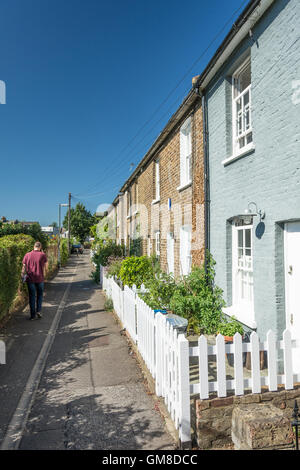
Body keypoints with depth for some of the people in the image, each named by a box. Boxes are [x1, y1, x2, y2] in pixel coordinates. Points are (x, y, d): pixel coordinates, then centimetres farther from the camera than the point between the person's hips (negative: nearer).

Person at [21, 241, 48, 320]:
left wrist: (23, 275, 13)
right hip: (40, 278, -1)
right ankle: (39, 311, 7)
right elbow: (46, 266, 6)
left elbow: (24, 267, 1)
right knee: (40, 295, 17)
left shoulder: (27, 255, -1)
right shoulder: (43, 255, -6)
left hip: (30, 278, 1)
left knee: (32, 296, 8)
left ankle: (33, 315, 11)